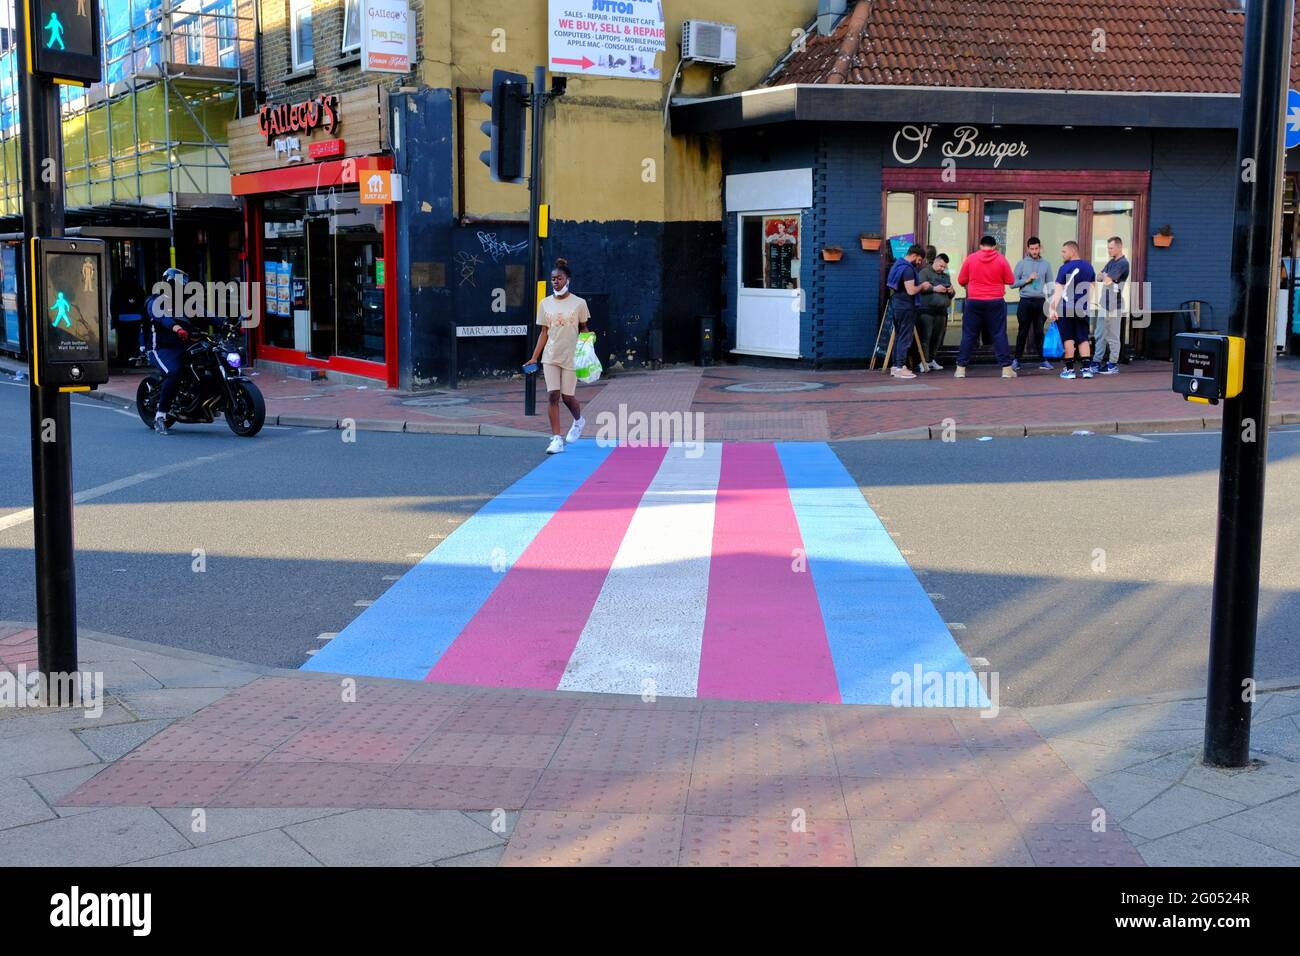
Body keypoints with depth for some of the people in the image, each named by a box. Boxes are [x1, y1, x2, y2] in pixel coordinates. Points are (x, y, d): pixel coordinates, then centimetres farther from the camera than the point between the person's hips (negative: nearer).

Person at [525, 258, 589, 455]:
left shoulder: (579, 303, -1)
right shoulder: (545, 304, 6)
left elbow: (583, 329, 7)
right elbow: (544, 333, 8)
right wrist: (534, 358, 3)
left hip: (571, 357, -2)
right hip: (550, 357, 2)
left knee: (567, 396, 1)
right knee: (553, 395, -6)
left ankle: (579, 421, 35)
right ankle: (556, 439, -5)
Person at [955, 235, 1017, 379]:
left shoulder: (970, 258, -1)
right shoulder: (1001, 259, -2)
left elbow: (961, 281, 4)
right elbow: (1010, 280, 1)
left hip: (974, 302, 0)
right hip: (996, 302, 0)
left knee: (968, 335, 6)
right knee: (999, 335, 3)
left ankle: (961, 368, 5)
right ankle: (1006, 368, 3)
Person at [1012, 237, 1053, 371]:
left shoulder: (1045, 264, 9)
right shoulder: (1022, 264, 4)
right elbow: (1013, 283, 1)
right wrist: (1027, 280, -12)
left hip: (1040, 301, 1)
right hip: (1026, 301, -1)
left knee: (1039, 332, 4)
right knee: (1023, 332, 1)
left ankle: (1043, 360, 8)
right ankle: (1016, 360, 6)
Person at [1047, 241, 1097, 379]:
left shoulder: (1065, 268, -10)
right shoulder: (1088, 266, 9)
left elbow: (1058, 290, -15)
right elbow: (1092, 286, 18)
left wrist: (1052, 308, -17)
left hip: (1066, 307, -5)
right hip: (1083, 308, 5)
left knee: (1068, 338, 1)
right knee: (1083, 338, 10)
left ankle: (1069, 369, 2)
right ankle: (1086, 367, 4)